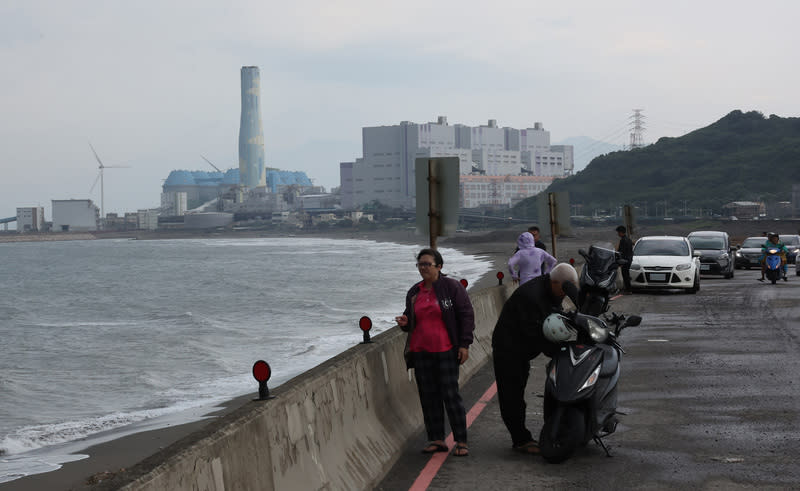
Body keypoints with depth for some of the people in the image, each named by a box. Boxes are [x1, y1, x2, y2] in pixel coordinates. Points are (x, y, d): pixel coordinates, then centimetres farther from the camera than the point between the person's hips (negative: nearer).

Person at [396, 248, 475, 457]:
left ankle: (461, 442, -1)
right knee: (428, 396, 6)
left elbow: (466, 315, -4)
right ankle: (436, 440, 14)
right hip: (421, 352, 5)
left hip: (446, 351, -5)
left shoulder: (452, 287, -3)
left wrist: (464, 344, -10)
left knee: (450, 395, -7)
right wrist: (404, 322, -1)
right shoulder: (414, 292, 12)